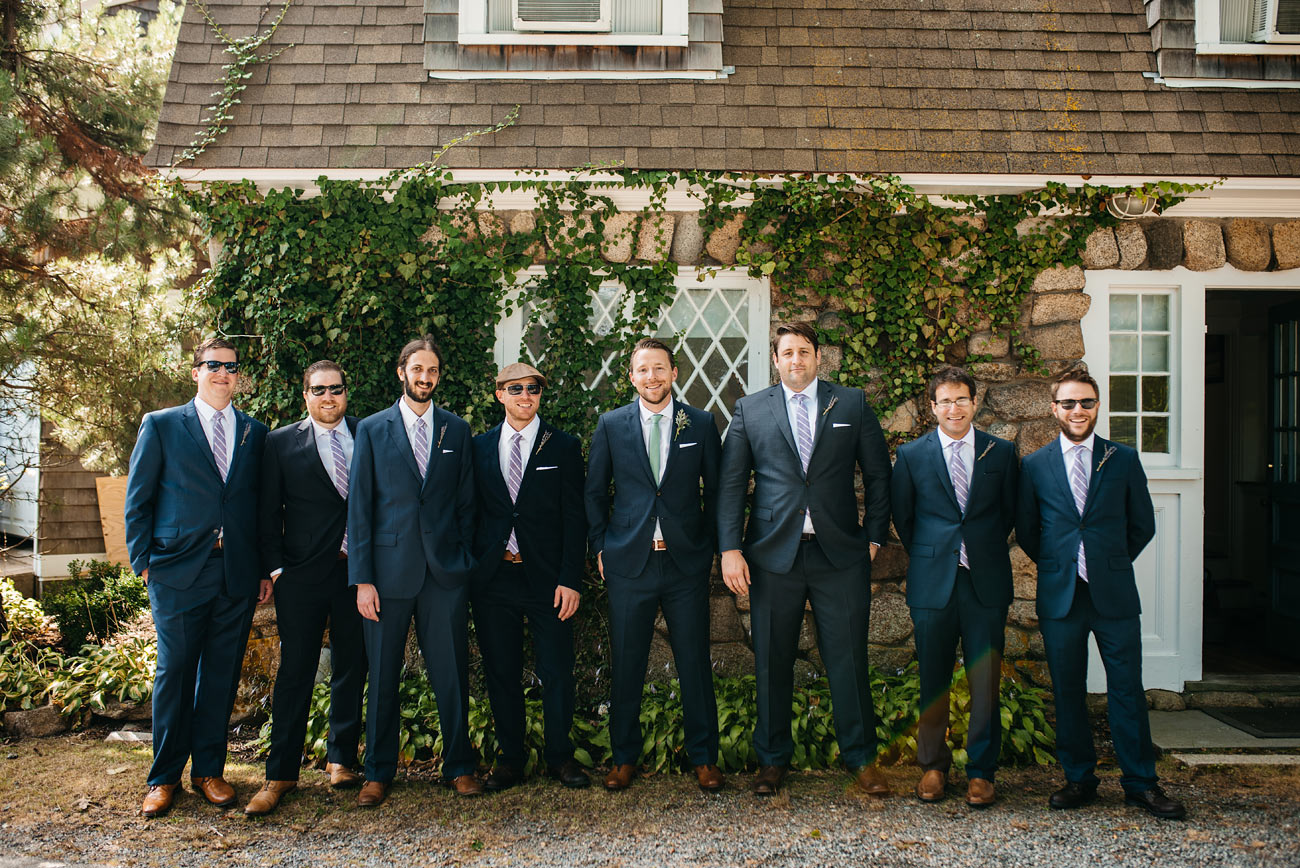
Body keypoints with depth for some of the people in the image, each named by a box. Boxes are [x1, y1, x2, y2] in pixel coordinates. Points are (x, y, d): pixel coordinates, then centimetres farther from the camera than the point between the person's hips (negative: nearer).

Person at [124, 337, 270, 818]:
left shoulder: (255, 433, 10)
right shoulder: (161, 426, 4)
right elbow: (137, 501, 5)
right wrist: (143, 562, -2)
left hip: (238, 575, 2)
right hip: (179, 573, -2)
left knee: (222, 675, 9)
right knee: (174, 673, 4)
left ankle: (209, 770, 22)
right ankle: (164, 777, 19)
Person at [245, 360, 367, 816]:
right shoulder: (282, 442, 4)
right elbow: (269, 511, 3)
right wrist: (275, 566, -4)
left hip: (358, 569, 2)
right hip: (303, 574, -2)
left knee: (352, 668, 10)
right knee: (295, 670, 2)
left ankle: (340, 759, 25)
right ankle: (281, 773, 12)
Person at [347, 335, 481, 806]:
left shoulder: (457, 430, 9)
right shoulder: (372, 430, 4)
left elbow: (466, 502, 11)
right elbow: (359, 507, 1)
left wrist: (465, 560, 4)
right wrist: (362, 579, -5)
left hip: (446, 572, 1)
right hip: (389, 569, -1)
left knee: (452, 674, 6)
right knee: (382, 678, 8)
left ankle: (459, 766, 21)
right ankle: (378, 772, 23)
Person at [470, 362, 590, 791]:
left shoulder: (563, 446, 2)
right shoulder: (479, 447, 9)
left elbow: (574, 517, -2)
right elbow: (472, 511, 10)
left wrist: (571, 579, -9)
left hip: (547, 578, -2)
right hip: (492, 577, 2)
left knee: (557, 672, 3)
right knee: (501, 673, 9)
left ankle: (560, 756, 21)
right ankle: (509, 759, 24)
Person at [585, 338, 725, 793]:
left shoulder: (701, 423, 4)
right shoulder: (611, 425, 4)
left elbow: (716, 489, 9)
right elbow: (595, 492, 10)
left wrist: (710, 545, 4)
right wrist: (601, 547, 4)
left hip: (687, 563, 0)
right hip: (629, 562, 0)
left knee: (695, 663, 6)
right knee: (626, 665, 8)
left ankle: (704, 757, 22)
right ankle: (624, 758, 24)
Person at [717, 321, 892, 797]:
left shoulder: (852, 404, 8)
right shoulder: (750, 409, 7)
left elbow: (878, 475, 11)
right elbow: (730, 484, 4)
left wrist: (874, 538, 5)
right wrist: (730, 548, -4)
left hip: (841, 553, 0)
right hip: (774, 552, 0)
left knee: (849, 659, 5)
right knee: (772, 662, 8)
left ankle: (861, 758, 23)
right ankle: (773, 759, 24)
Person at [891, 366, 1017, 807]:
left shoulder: (1001, 452, 5)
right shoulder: (911, 455, 3)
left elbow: (1010, 511, 14)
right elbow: (901, 516, 11)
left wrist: (985, 551, 13)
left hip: (987, 581, 1)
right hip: (933, 582, 0)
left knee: (986, 681, 3)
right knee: (933, 680, 7)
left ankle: (981, 771, 18)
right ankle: (933, 766, 24)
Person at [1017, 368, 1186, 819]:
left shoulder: (1123, 459, 5)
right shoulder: (1035, 466, 4)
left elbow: (1142, 524, 10)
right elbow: (1026, 531, 11)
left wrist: (1111, 563, 10)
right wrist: (1058, 564, 9)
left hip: (1115, 594, 0)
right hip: (1060, 595, 0)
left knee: (1127, 688, 3)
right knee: (1068, 690, 7)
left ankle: (1140, 782, 17)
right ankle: (1078, 778, 20)